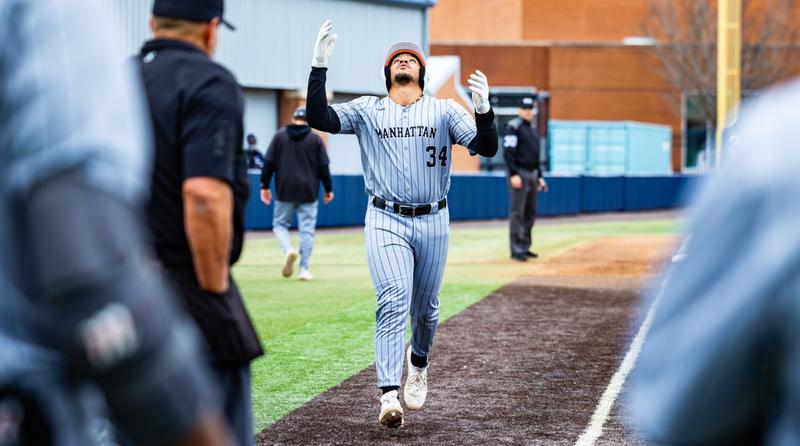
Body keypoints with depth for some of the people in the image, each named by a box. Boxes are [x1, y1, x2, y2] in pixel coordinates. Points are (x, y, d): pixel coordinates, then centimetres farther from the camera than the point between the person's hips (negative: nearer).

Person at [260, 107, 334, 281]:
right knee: (307, 230, 4)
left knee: (280, 223, 13)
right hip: (308, 192, 0)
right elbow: (323, 167, 1)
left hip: (285, 190, 0)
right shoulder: (315, 139, 2)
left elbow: (269, 163, 0)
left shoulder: (280, 136, 3)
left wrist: (265, 186, 6)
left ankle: (288, 249, -16)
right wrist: (328, 189, 10)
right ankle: (304, 269, 0)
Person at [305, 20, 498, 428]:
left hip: (433, 222, 2)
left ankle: (419, 363, 43)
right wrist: (319, 64, -17)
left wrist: (483, 107, -25)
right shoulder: (367, 110, 7)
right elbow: (318, 118, -8)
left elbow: (486, 147, -6)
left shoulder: (444, 110, 6)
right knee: (394, 301, -18)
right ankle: (389, 394, -22)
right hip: (385, 222, -2)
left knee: (425, 308, 12)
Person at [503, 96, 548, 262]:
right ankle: (516, 250, -8)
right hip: (519, 174, -8)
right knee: (517, 213, -8)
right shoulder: (513, 127, -6)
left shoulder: (533, 130, 19)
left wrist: (540, 176, 18)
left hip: (532, 174, 8)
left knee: (530, 213, 10)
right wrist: (513, 174, -21)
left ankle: (525, 247, 16)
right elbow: (508, 152, -14)